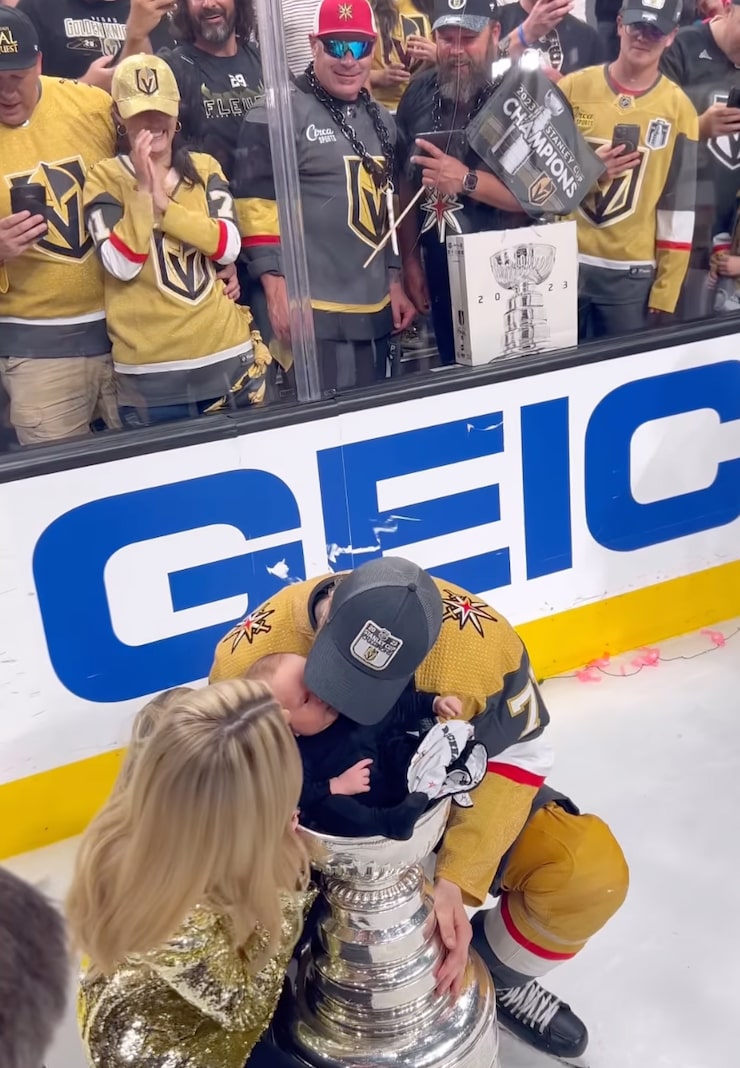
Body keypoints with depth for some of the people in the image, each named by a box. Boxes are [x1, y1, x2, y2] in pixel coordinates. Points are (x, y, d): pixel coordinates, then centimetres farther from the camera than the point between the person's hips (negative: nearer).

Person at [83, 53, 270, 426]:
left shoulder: (206, 168, 8)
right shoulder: (105, 178, 0)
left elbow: (228, 247, -7)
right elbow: (122, 265, -12)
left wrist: (164, 202, -13)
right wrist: (144, 190, -15)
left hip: (225, 352, 3)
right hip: (149, 368, -2)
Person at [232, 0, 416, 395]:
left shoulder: (380, 121, 17)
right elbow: (257, 207, -11)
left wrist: (394, 281, 18)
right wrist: (278, 290, -17)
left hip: (375, 310, 7)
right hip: (313, 311, -7)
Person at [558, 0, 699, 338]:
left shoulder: (678, 107, 2)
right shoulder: (573, 87, 3)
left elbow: (678, 204, 1)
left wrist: (664, 291, -2)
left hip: (633, 273, 0)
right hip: (565, 261, 1)